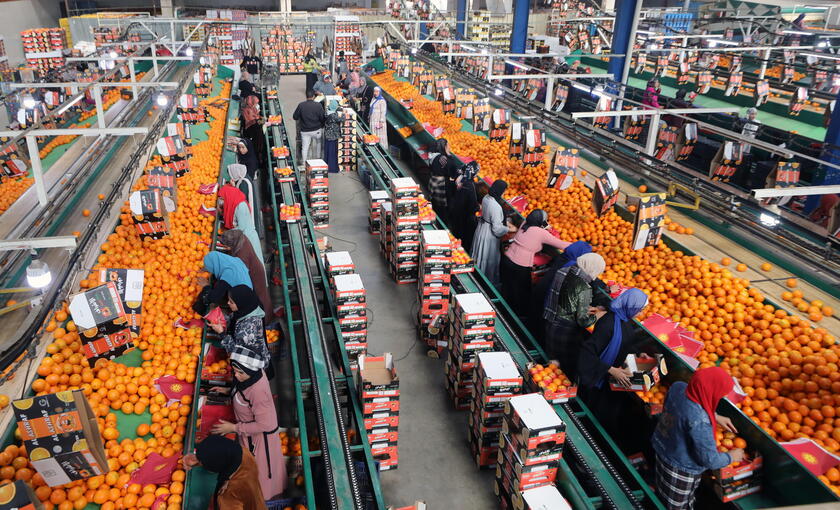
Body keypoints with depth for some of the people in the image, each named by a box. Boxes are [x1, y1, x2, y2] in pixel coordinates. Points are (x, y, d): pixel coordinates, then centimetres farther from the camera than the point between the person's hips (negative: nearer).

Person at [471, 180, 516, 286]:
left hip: (481, 228, 8)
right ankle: (491, 281, 33)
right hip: (489, 235, -8)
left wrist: (506, 223, 8)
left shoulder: (486, 198, -7)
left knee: (480, 255, 25)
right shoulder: (496, 206, -33)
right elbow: (497, 228, -27)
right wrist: (510, 229, -10)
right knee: (489, 258, 13)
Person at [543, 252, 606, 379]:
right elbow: (583, 321, -22)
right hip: (567, 332, -7)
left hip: (551, 325, 7)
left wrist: (586, 309, 9)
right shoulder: (584, 288, -25)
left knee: (553, 361, 25)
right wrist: (597, 316, -4)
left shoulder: (566, 274, -5)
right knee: (570, 367, 16)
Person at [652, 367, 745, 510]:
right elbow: (709, 459, -24)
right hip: (681, 470, -7)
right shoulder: (699, 421, -39)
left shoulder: (677, 387, -18)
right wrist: (731, 457, -6)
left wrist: (715, 417, 8)